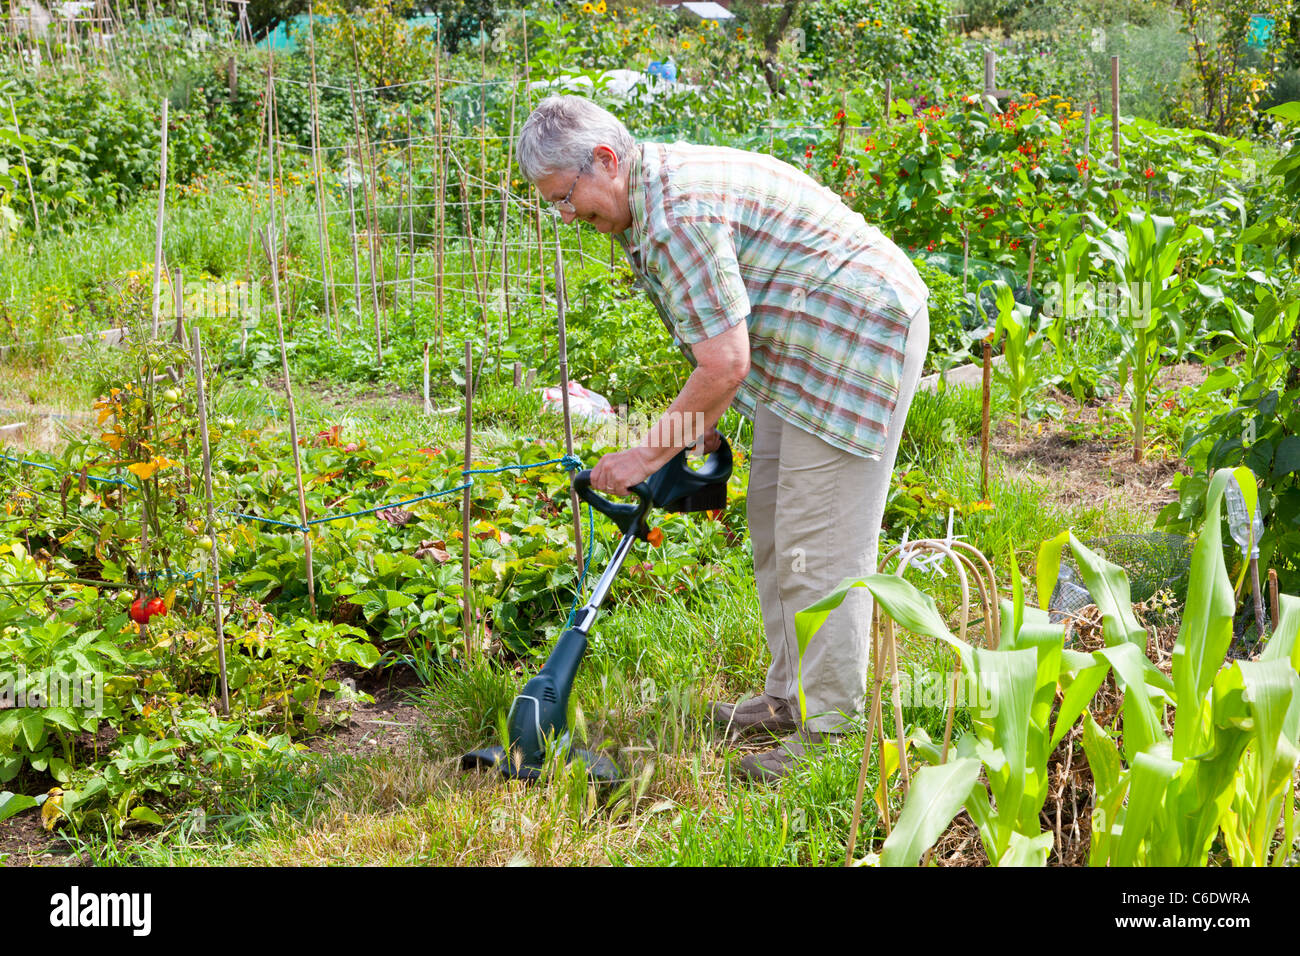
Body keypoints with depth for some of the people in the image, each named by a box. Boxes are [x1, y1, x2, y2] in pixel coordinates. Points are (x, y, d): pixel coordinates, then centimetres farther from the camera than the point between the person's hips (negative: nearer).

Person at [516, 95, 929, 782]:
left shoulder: (679, 212, -25)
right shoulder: (652, 191, 8)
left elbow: (725, 365, -27)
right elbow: (724, 323, 20)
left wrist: (651, 453, -15)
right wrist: (703, 419, 16)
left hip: (858, 335, -11)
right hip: (807, 341, 11)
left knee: (820, 544, -9)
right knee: (772, 523, 15)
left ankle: (828, 729, -2)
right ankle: (790, 697, 24)